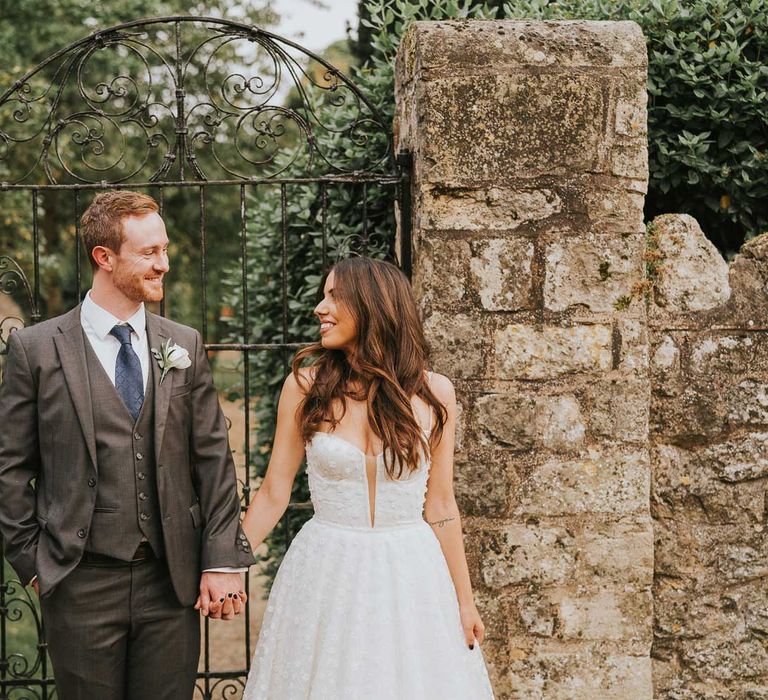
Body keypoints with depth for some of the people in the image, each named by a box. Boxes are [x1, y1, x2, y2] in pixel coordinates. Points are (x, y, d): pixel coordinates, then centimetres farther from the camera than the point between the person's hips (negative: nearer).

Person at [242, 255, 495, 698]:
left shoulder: (434, 393, -3)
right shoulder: (306, 386, -5)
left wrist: (465, 600, 5)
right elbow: (275, 492, 1)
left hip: (410, 576, 1)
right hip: (327, 575, 0)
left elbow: (440, 505, 3)